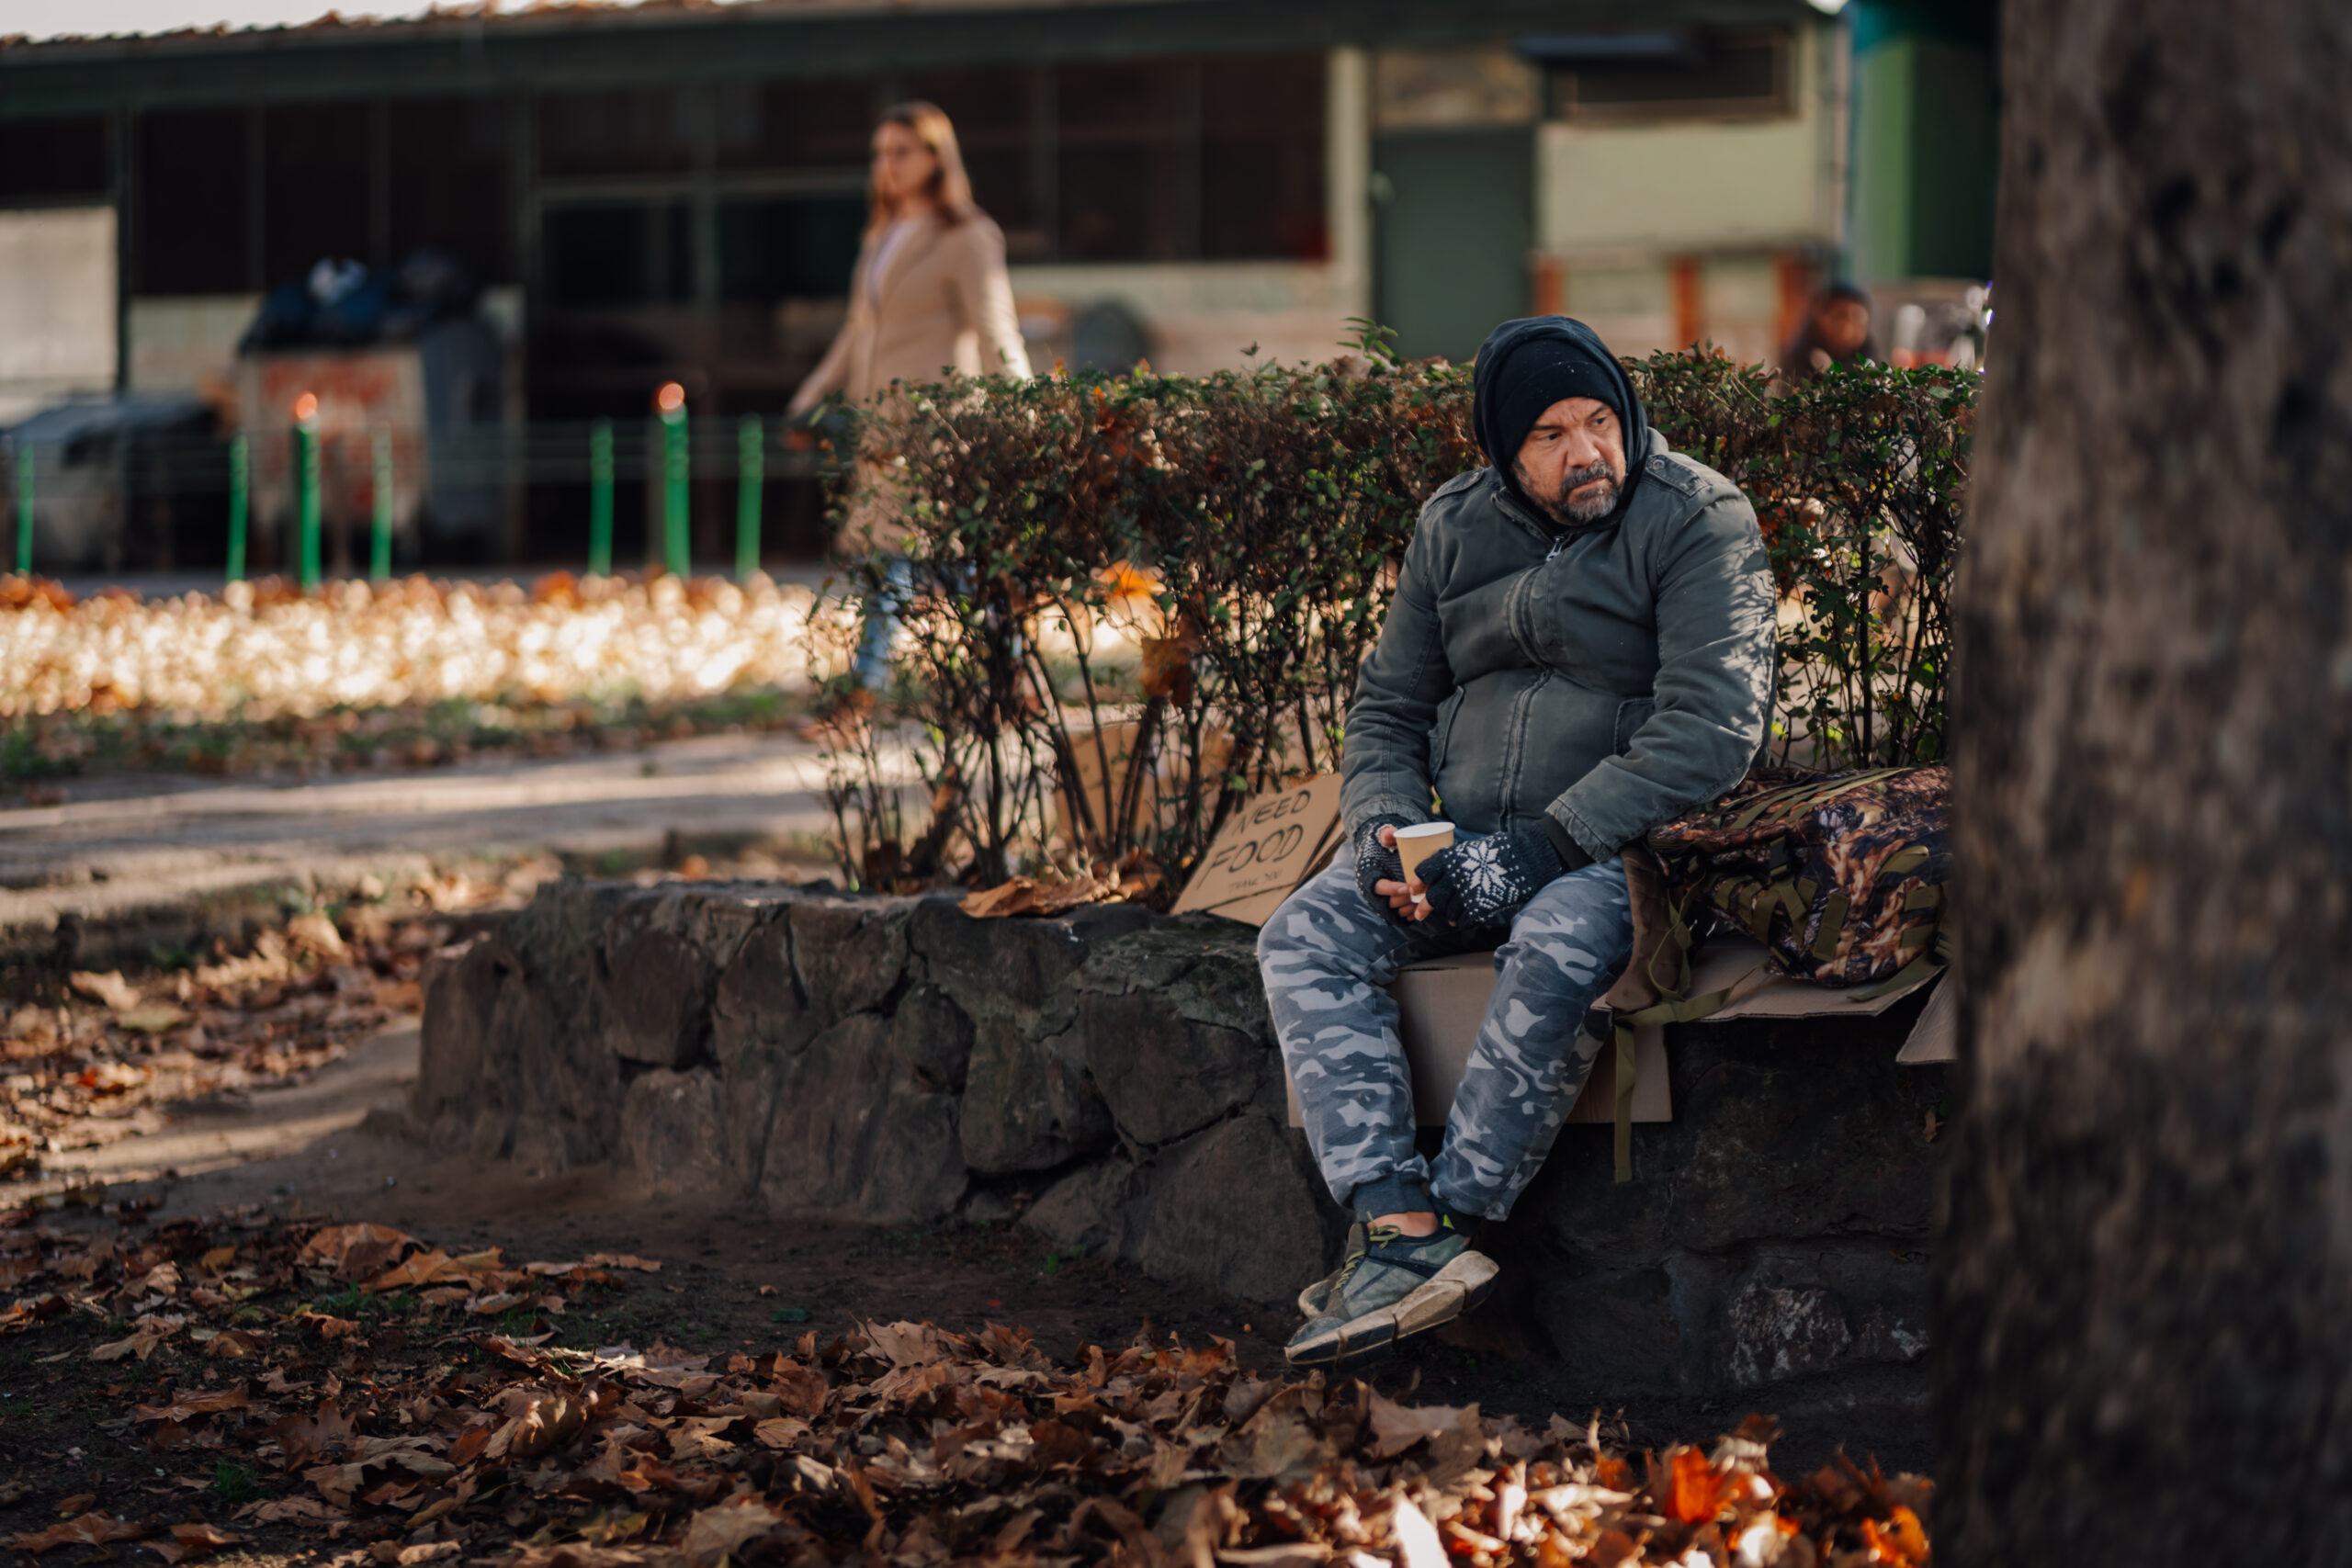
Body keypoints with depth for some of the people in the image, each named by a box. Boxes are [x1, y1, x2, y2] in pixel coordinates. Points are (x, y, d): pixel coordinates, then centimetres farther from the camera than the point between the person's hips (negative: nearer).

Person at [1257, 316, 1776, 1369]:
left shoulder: (1698, 520, -7)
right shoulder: (1453, 529, 10)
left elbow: (1711, 729, -17)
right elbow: (1386, 708, 17)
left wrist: (1542, 845, -22)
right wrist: (1386, 829, -6)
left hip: (1617, 845, -5)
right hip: (1461, 842, 5)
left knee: (1554, 952, -38)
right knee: (1303, 941, -19)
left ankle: (1448, 1221, -28)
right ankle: (1399, 1226, -33)